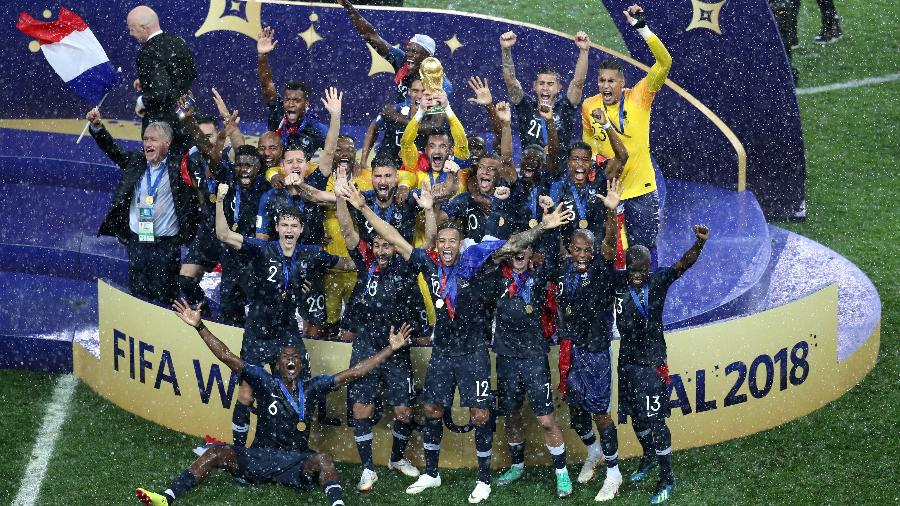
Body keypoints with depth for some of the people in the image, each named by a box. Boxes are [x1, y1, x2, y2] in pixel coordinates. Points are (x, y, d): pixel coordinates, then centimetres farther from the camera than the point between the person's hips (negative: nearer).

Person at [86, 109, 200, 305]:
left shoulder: (179, 165, -2)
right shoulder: (135, 162, 9)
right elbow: (112, 149, 8)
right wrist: (97, 126, -7)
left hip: (166, 245, -4)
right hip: (137, 243, 4)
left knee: (164, 297, -1)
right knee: (137, 295, 10)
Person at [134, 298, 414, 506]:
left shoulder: (311, 388, 8)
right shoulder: (266, 383, 5)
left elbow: (352, 373, 7)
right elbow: (228, 357, 1)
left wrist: (391, 348, 4)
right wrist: (199, 326, -5)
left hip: (296, 463, 0)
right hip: (259, 456, 0)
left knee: (322, 459, -29)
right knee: (217, 452, -20)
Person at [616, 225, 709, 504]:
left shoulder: (658, 281, -11)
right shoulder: (618, 283, -4)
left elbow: (683, 264, -26)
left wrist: (699, 244, -45)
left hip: (652, 363, -4)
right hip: (627, 361, 4)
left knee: (654, 420, -5)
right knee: (636, 417, 18)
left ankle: (667, 479, 5)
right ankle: (649, 457, 44)